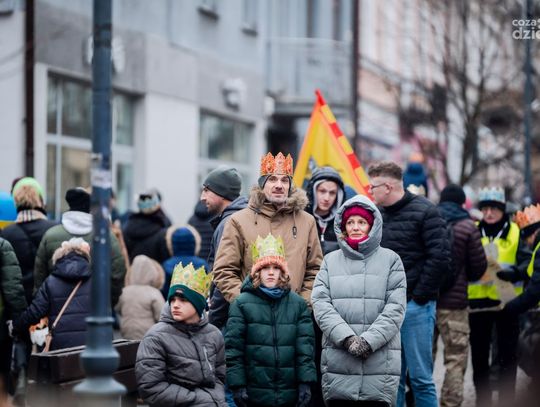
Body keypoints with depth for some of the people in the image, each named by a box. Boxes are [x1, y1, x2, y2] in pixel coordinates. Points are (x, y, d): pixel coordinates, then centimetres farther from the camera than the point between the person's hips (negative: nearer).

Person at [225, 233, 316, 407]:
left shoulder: (298, 303, 7)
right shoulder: (241, 304, 0)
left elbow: (305, 346, 3)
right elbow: (233, 347, -3)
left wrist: (305, 383, -5)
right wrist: (237, 385, -8)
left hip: (289, 393, 2)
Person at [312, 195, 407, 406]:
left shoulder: (390, 260, 8)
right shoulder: (330, 260, 13)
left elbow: (395, 308, -1)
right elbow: (320, 304, 1)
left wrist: (369, 341, -14)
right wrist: (347, 338, -13)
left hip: (379, 364, -1)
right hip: (338, 364, 2)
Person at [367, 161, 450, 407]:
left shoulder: (424, 212, -6)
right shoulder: (377, 215, 12)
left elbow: (440, 257, -12)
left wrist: (419, 295, -11)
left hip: (414, 306, -6)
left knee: (420, 377, -3)